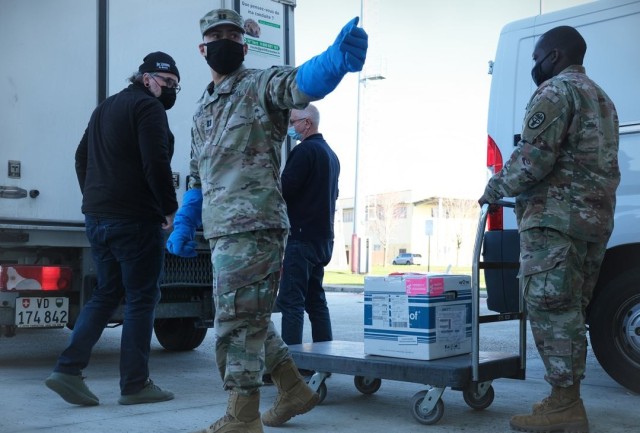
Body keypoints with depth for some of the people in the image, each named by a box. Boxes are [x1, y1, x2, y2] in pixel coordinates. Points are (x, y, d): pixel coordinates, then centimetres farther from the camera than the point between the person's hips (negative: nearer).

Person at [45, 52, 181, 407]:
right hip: (135, 220, -9)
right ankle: (135, 384, 3)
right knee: (141, 298, -1)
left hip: (97, 218, 9)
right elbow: (156, 163, -18)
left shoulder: (105, 108, 22)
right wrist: (170, 208, -9)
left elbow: (82, 157, 24)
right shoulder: (148, 107, -7)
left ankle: (68, 369, 6)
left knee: (106, 294, 15)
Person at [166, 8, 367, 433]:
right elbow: (198, 178, 27)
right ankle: (294, 390, 33)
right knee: (252, 319, 17)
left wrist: (338, 57, -47)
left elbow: (303, 82, -26)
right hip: (224, 233, 9)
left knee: (237, 321, -6)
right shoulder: (203, 109, 23)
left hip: (253, 228, -9)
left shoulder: (260, 85, -3)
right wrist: (183, 226, 16)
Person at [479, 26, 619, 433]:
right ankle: (566, 399, 16)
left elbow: (533, 158, -16)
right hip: (595, 218, 9)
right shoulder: (601, 98, 25)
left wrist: (497, 187, -1)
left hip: (556, 217, -9)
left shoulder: (555, 91, -5)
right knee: (568, 309, 12)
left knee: (550, 308, -8)